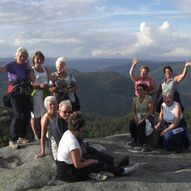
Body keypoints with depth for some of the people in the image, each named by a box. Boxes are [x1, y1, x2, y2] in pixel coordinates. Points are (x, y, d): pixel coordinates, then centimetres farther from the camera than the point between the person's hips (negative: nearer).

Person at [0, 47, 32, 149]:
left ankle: (22, 137, 26)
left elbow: (30, 79, 10)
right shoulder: (12, 65, -9)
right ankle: (12, 140, -1)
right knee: (18, 116, -13)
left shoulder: (26, 66, 7)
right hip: (16, 94, -6)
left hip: (26, 94, 6)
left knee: (26, 116, 9)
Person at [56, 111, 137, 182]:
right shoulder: (72, 142, -29)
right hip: (68, 173, -8)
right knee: (99, 166, 1)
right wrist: (90, 161, -9)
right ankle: (121, 171, 19)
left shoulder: (68, 133, -1)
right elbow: (78, 165, -25)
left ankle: (119, 170, 24)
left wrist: (85, 160, 6)